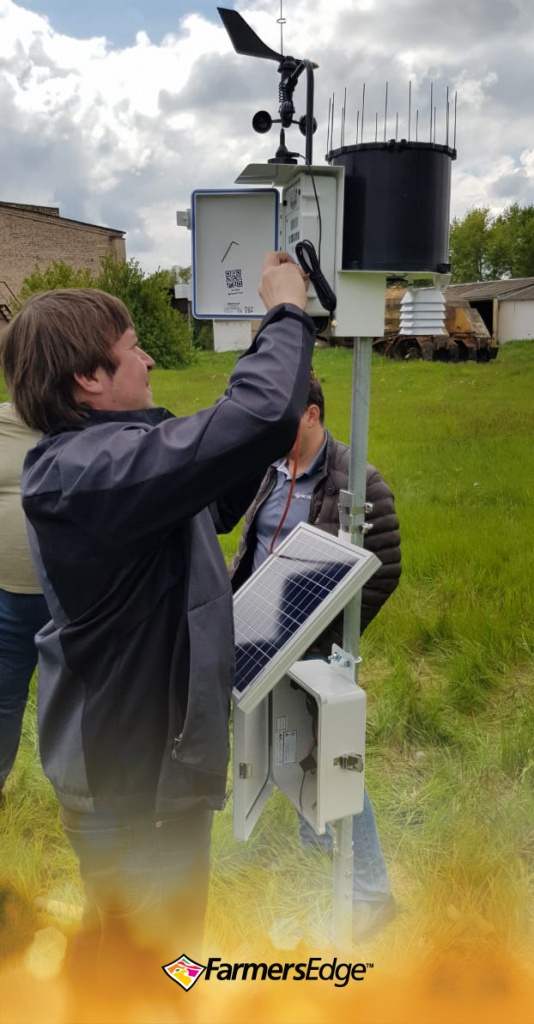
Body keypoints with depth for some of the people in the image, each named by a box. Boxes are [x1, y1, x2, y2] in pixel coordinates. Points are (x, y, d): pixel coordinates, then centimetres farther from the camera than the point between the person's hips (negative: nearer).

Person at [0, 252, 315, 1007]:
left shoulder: (94, 457, 4)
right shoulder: (98, 466, -29)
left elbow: (215, 505, 14)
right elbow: (263, 417, -39)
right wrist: (287, 315, -19)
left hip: (133, 755, 10)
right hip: (136, 776, -10)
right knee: (140, 958, 14)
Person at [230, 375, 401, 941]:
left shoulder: (357, 484, -19)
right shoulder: (272, 470, 3)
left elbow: (383, 573, -15)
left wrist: (329, 639, -15)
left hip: (311, 647, -7)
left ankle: (373, 890, 20)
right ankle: (313, 835, 49)